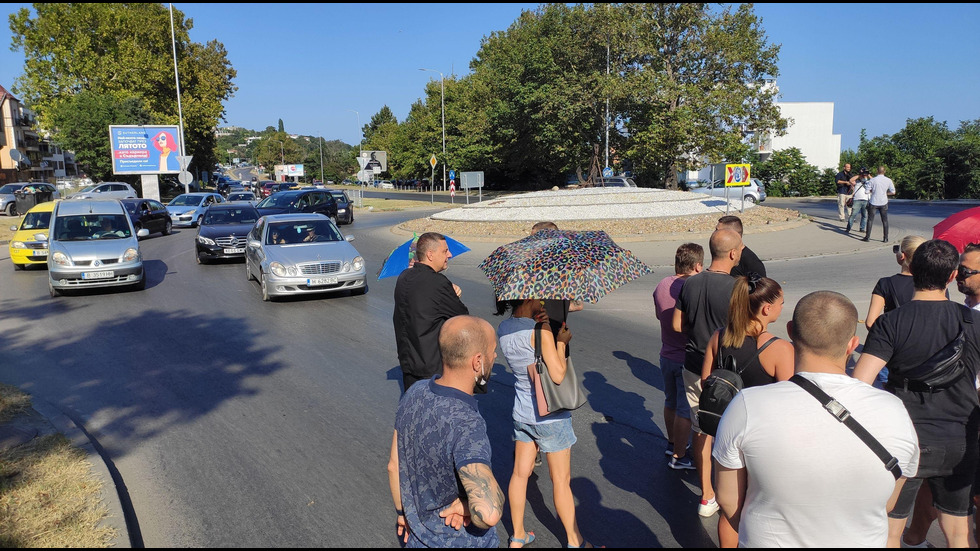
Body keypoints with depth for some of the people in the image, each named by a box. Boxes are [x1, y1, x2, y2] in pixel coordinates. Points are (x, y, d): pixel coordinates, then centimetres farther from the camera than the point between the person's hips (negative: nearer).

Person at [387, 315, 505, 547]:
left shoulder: (414, 394, -12)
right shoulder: (466, 426, -34)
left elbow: (394, 466, 2)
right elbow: (488, 513, -46)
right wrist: (470, 505, -24)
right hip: (463, 541, -6)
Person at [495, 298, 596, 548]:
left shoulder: (503, 329, -3)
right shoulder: (541, 331, -24)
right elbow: (558, 375, -24)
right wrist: (561, 342, -11)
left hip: (522, 413, 7)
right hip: (550, 416, -6)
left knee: (520, 473, 17)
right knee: (561, 481, 9)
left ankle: (517, 537, 32)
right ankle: (575, 541, 27)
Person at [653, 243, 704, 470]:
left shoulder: (662, 285, -2)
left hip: (667, 355, 7)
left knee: (671, 402, 23)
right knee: (686, 410, 7)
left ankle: (672, 444, 40)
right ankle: (679, 456, 18)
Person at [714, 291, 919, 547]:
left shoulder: (747, 406, -25)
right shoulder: (894, 413, -19)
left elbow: (728, 498, -12)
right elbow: (887, 504, -3)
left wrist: (767, 535, 7)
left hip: (766, 541, -2)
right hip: (858, 541, 2)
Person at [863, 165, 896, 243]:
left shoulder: (872, 180, -11)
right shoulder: (888, 180, -4)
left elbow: (867, 191, -9)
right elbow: (893, 192, 2)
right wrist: (885, 193, 14)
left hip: (873, 202, -2)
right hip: (883, 203, 2)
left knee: (870, 220, 6)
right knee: (885, 221, 10)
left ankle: (867, 236, 4)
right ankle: (885, 238, 10)